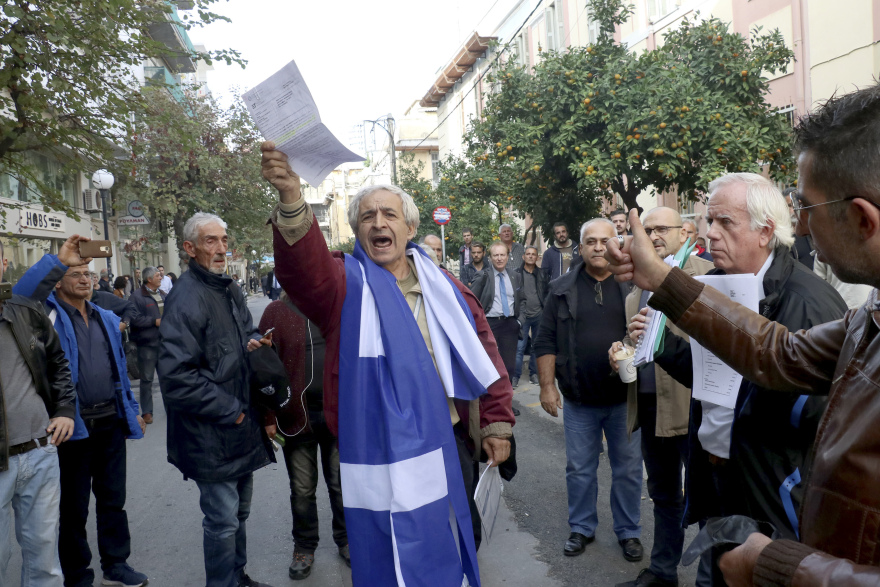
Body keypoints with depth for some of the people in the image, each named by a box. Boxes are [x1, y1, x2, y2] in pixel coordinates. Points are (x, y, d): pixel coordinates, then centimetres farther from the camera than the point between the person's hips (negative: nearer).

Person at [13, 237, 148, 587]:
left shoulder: (107, 318, 11)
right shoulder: (50, 314, -5)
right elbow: (21, 296, -29)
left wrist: (132, 411, 17)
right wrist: (58, 260, -30)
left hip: (111, 422, 5)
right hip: (74, 425, -5)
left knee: (113, 499, 16)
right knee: (74, 506, 10)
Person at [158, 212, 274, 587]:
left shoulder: (229, 290, 9)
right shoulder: (186, 299, -19)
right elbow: (176, 376, -25)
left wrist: (252, 342, 1)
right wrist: (230, 411, -18)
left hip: (241, 426, 9)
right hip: (212, 437, -9)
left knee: (239, 511, 22)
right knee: (223, 520, 1)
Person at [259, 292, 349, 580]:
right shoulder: (276, 312, -4)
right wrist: (268, 418, -10)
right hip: (297, 416, -1)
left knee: (340, 484, 15)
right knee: (302, 489, 12)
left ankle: (346, 540, 35)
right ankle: (304, 546, 32)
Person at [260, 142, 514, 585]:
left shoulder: (443, 287, 5)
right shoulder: (345, 286, -5)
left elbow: (484, 352, 7)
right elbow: (305, 264, -27)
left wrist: (496, 422, 3)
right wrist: (291, 200, -45)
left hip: (451, 448, 4)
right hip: (381, 457, -3)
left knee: (463, 542, 21)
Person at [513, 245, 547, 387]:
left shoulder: (542, 275, 9)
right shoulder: (517, 274, 0)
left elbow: (546, 294, 12)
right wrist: (516, 313, -5)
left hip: (539, 315, 3)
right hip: (523, 315, -3)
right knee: (519, 347, -6)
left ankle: (534, 374, 21)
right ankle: (515, 376, 2)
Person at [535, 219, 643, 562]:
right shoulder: (562, 290, 2)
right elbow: (546, 342, 2)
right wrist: (547, 385, -4)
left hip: (625, 399, 0)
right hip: (578, 401, 1)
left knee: (628, 469, 12)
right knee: (579, 469, 13)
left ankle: (629, 531, 30)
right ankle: (582, 528, 31)